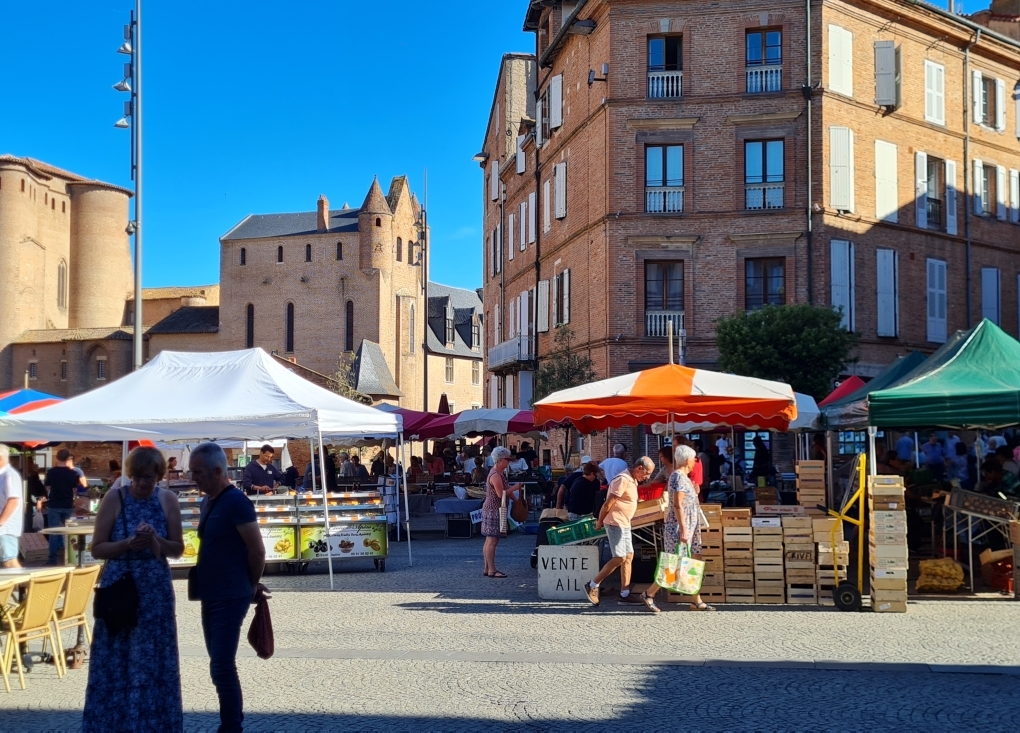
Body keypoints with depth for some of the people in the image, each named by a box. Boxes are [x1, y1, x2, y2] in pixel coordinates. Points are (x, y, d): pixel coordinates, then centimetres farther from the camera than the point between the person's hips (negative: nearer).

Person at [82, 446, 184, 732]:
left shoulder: (168, 499, -1)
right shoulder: (114, 498, -6)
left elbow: (178, 549, 2)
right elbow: (97, 549, -5)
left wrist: (155, 540, -16)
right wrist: (128, 543, -21)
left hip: (156, 589, 2)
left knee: (154, 660, 7)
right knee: (115, 660, 3)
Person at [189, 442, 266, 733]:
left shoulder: (235, 502, -17)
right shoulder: (208, 502, 10)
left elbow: (257, 550, -16)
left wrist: (251, 584, -3)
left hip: (230, 598, -9)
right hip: (210, 596, 9)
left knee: (222, 667, -9)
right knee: (220, 664, 15)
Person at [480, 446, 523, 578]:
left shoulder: (500, 473, 15)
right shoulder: (495, 475, -18)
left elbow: (507, 489, 18)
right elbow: (501, 494, -24)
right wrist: (516, 487, -15)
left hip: (492, 510, 11)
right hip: (493, 511, -11)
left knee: (489, 541, 12)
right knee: (492, 541, -9)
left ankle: (487, 569, 16)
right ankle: (491, 570, -8)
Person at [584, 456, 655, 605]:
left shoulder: (632, 481, 13)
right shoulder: (623, 480, -19)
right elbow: (608, 504, -18)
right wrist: (600, 522, -8)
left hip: (624, 524, 10)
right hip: (615, 523, -10)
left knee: (629, 556, 7)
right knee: (620, 558, -10)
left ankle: (625, 594, 10)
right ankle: (592, 586, -2)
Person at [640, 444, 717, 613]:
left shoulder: (684, 477, 15)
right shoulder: (679, 477, -16)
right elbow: (677, 505, -22)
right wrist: (683, 530, -25)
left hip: (690, 528, 10)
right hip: (679, 528, -10)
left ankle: (697, 601, 12)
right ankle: (649, 594, 3)